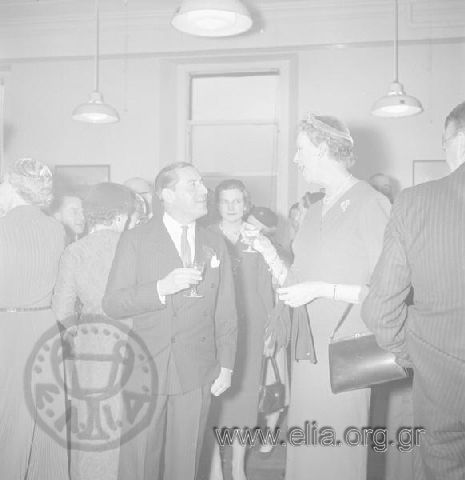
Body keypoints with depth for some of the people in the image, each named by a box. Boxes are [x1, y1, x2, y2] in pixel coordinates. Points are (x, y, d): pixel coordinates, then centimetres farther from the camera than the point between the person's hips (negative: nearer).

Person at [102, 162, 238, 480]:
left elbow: (225, 311, 9)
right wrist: (162, 288, -19)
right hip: (147, 368, -2)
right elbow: (112, 304, -5)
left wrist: (226, 366, 4)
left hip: (198, 371, 2)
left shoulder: (216, 245, 9)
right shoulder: (135, 241, -1)